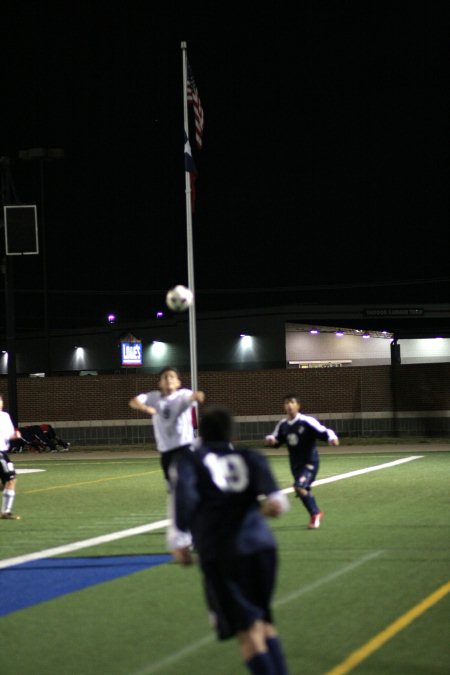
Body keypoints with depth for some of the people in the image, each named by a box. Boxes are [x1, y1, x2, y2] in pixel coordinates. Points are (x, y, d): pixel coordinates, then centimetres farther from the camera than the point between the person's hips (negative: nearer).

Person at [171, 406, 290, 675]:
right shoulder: (249, 457, 20)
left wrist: (179, 540, -5)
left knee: (249, 634, -4)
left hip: (219, 553, -3)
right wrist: (276, 497, -12)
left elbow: (185, 498, -7)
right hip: (262, 545, 3)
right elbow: (263, 475, -2)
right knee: (265, 623, 22)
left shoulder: (189, 462, 12)